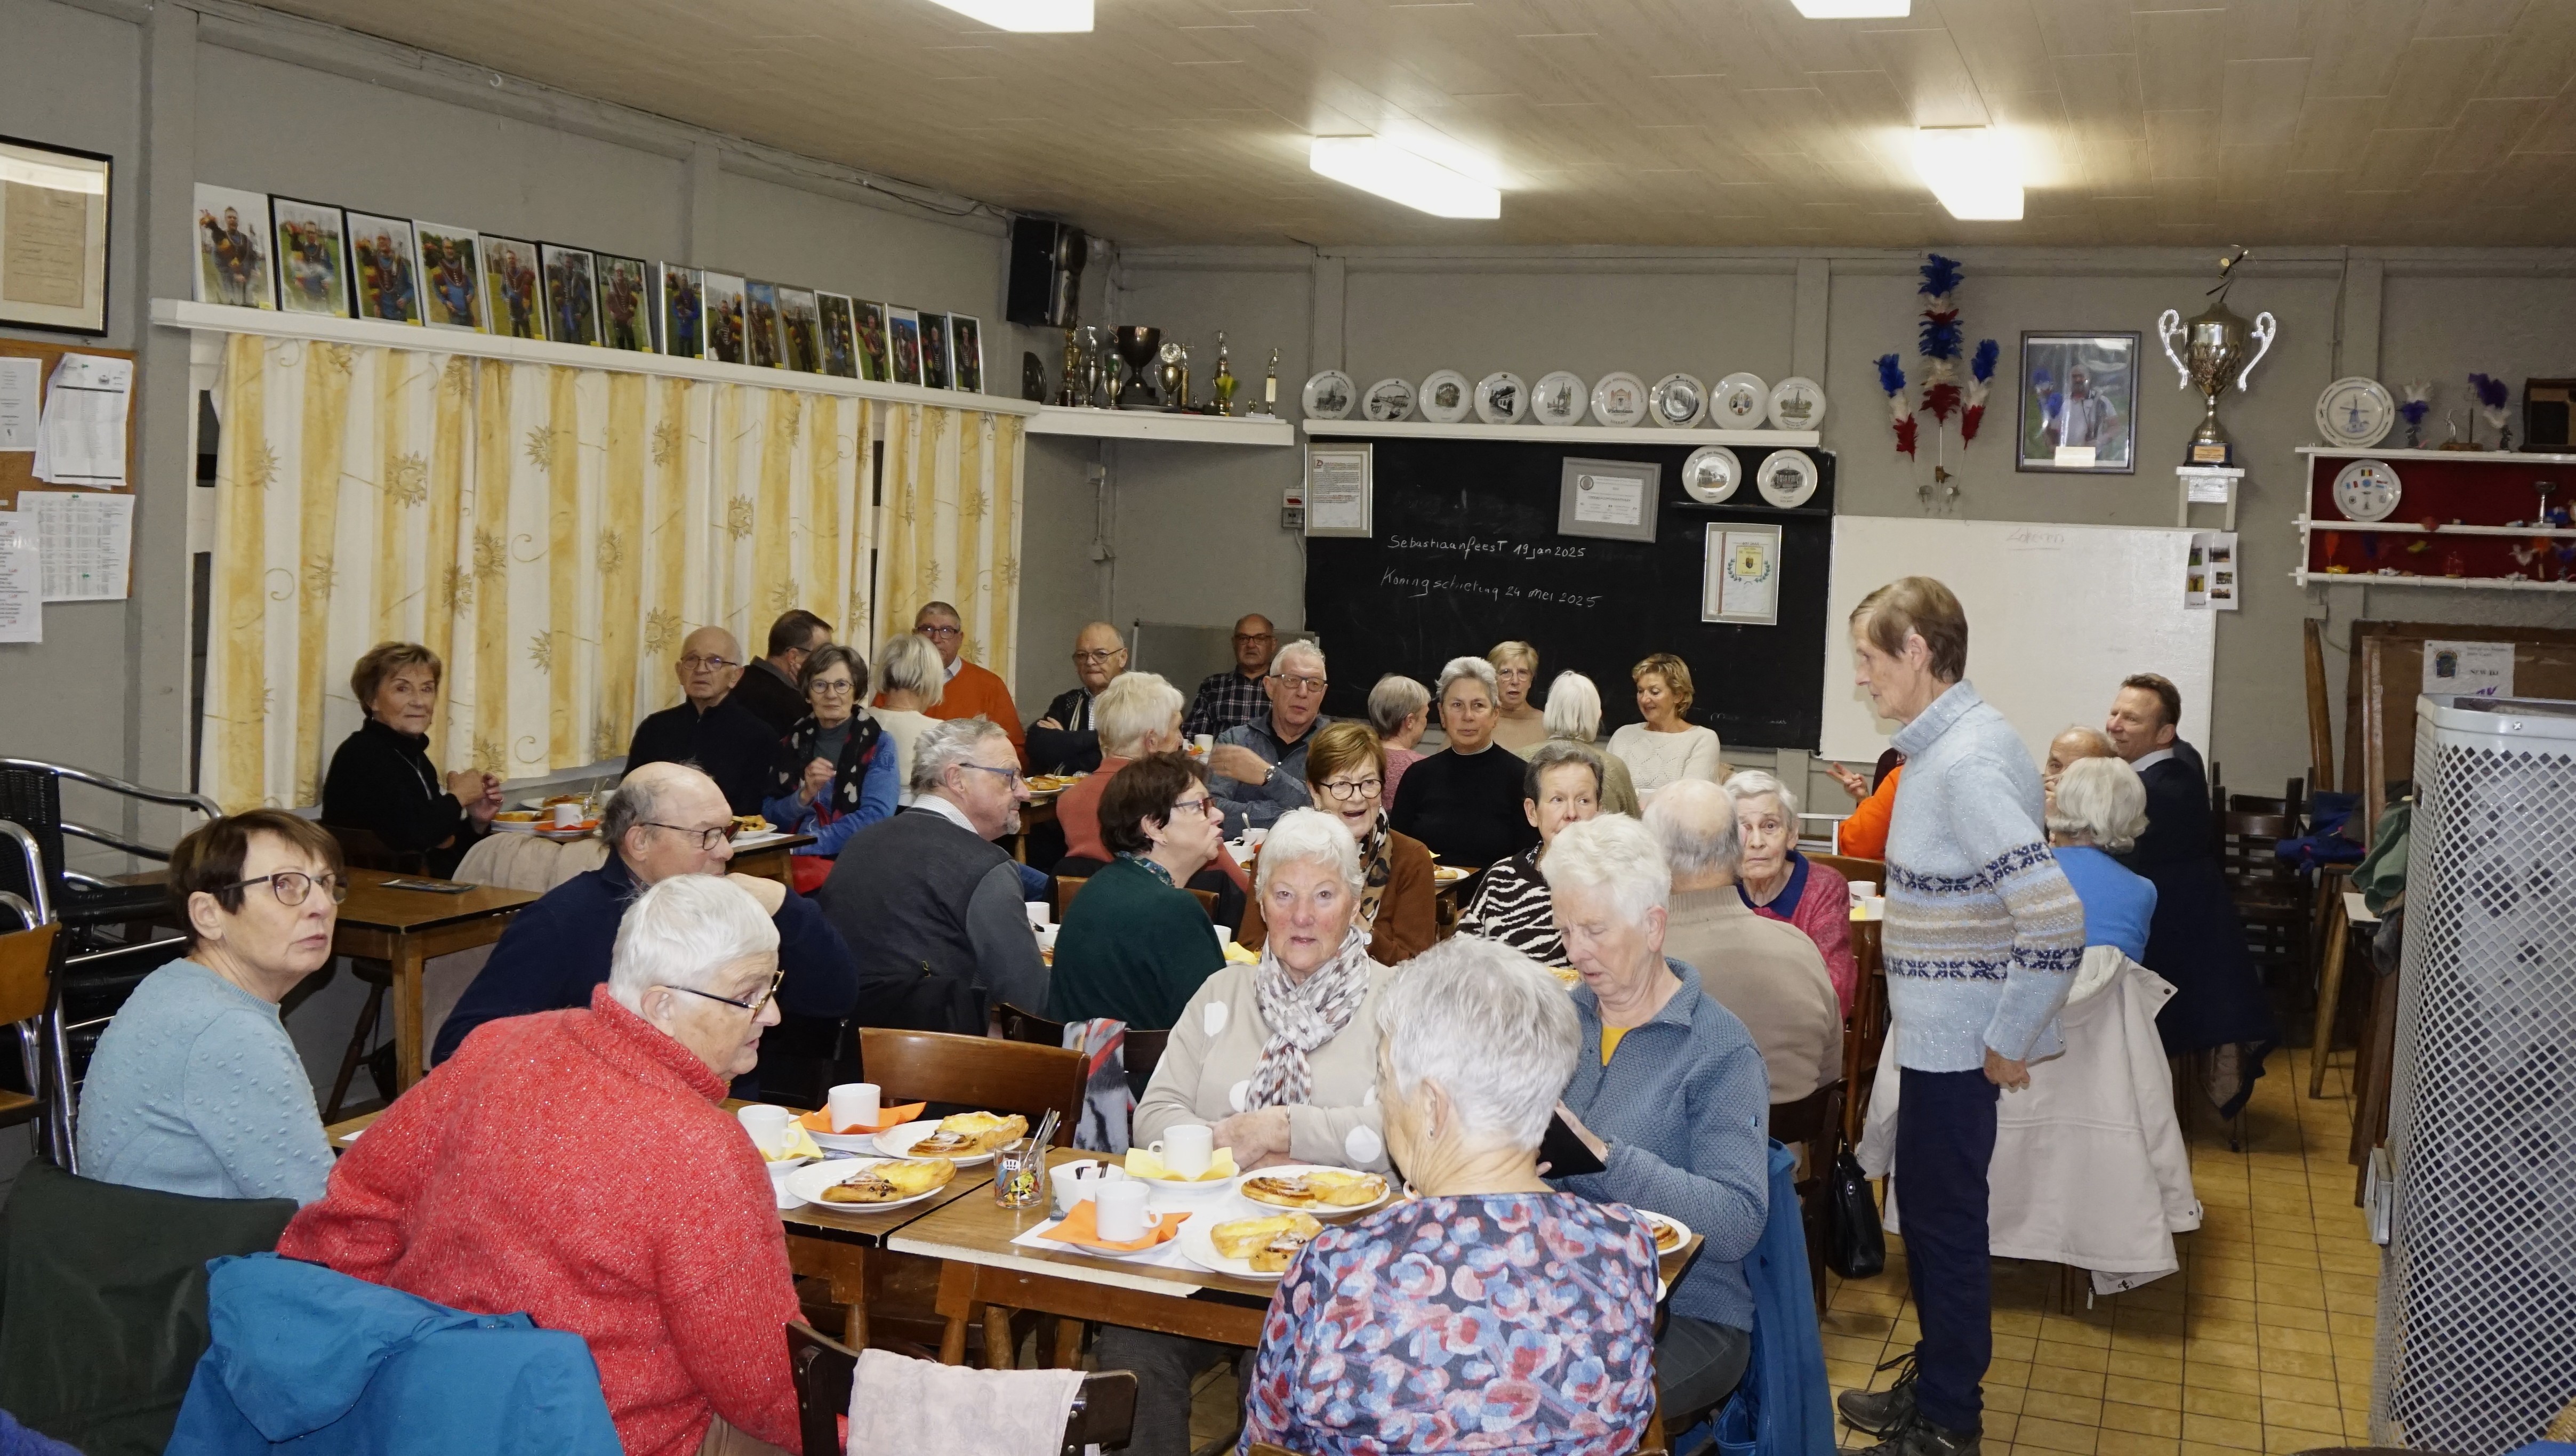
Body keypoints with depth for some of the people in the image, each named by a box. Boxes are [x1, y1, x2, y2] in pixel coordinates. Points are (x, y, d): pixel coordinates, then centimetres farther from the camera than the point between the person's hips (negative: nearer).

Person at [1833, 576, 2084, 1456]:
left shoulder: (1965, 764, -23)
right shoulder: (1954, 742, 8)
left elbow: (2057, 924, -29)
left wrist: (2009, 1043, -18)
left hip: (1956, 1039, -9)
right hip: (1941, 1030, 9)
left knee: (1943, 1218, 3)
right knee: (1932, 1208, 19)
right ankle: (1938, 1383, 35)